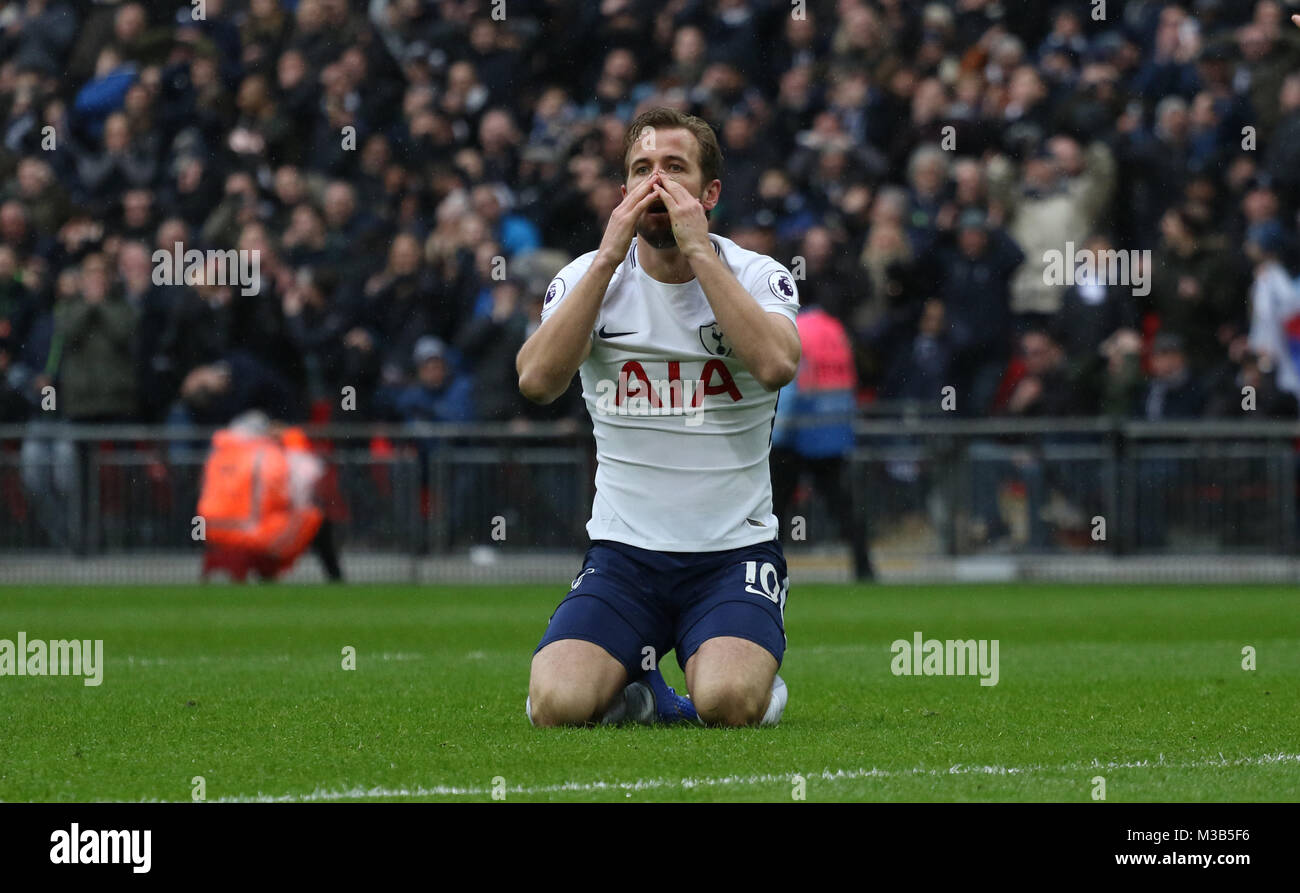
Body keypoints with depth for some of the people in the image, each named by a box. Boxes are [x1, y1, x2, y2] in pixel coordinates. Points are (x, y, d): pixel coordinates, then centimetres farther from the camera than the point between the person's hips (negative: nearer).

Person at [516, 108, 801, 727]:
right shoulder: (587, 277, 3)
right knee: (557, 705, -23)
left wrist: (698, 249, -20)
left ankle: (755, 677, 9)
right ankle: (635, 691, 12)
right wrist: (609, 256, -17)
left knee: (728, 704, -29)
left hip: (733, 550, -1)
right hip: (622, 553, 1)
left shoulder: (757, 277, 0)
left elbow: (777, 365, -23)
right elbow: (537, 381, -16)